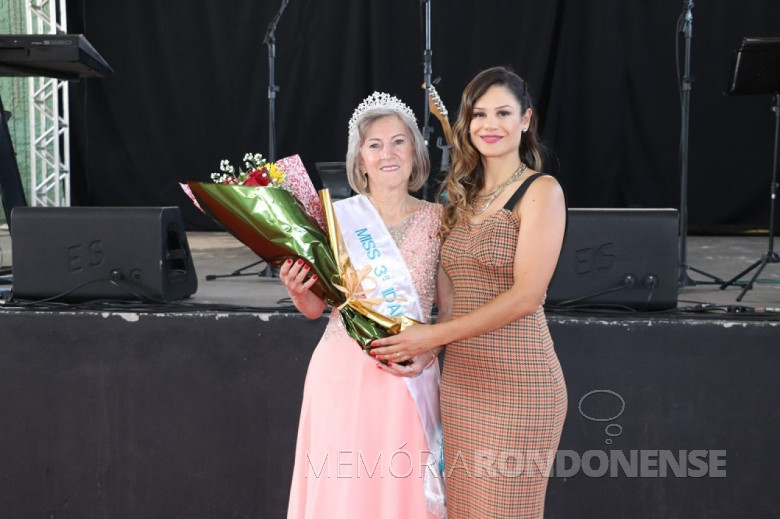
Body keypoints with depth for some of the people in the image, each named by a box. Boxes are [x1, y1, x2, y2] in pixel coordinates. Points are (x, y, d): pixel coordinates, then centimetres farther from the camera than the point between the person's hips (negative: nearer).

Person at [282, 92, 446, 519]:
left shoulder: (436, 220, 1)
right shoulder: (336, 217, -2)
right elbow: (315, 307, 5)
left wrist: (429, 352, -10)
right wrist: (296, 290, -15)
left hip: (409, 379, 1)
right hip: (343, 372, -1)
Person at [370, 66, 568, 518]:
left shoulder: (541, 191, -6)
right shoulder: (465, 196, 14)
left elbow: (526, 296, -16)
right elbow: (452, 302, 13)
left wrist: (433, 336, -16)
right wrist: (420, 350, -2)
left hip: (516, 382, -6)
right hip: (460, 382, 6)